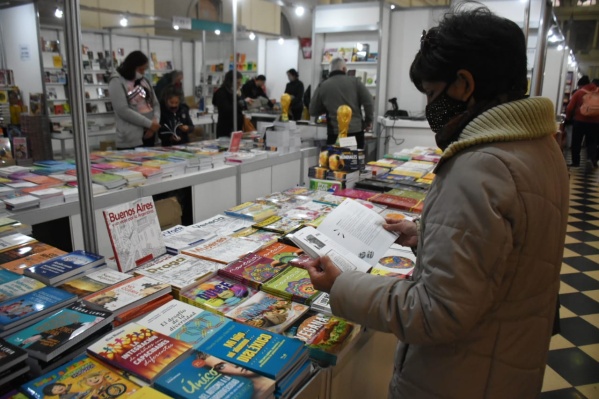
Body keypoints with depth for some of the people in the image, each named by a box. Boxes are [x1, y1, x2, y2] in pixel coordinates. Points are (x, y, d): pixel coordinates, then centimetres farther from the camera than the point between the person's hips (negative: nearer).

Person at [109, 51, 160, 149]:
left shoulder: (144, 80, 15)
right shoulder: (117, 82, -5)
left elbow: (155, 104, 13)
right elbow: (123, 111, -16)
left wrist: (155, 122, -7)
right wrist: (149, 123, -16)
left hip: (149, 135, 7)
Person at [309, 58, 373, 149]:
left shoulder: (323, 86, 3)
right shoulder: (354, 81, 4)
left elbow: (313, 111, 9)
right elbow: (368, 102, -1)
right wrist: (368, 120, 12)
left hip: (335, 133, -1)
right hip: (356, 131, 1)